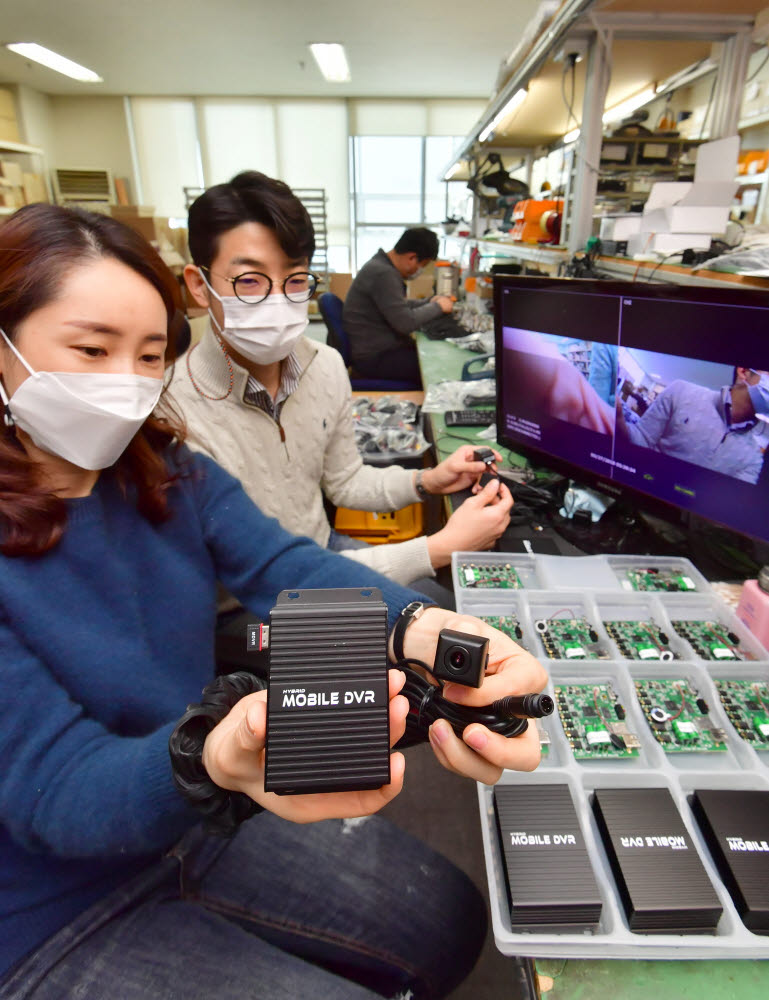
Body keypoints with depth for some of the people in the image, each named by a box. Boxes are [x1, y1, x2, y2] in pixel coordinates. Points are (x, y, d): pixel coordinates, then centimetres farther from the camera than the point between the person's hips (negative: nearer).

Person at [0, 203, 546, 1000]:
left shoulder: (172, 476, -6)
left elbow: (286, 568, -21)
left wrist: (422, 628, -43)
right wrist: (217, 758, -51)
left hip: (200, 818, 5)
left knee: (450, 922, 9)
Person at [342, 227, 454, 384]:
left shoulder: (383, 264, 10)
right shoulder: (383, 274, -22)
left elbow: (399, 305, 25)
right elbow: (405, 323, -24)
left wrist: (429, 303, 11)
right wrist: (437, 307, -10)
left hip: (380, 346, 10)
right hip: (373, 358, -10)